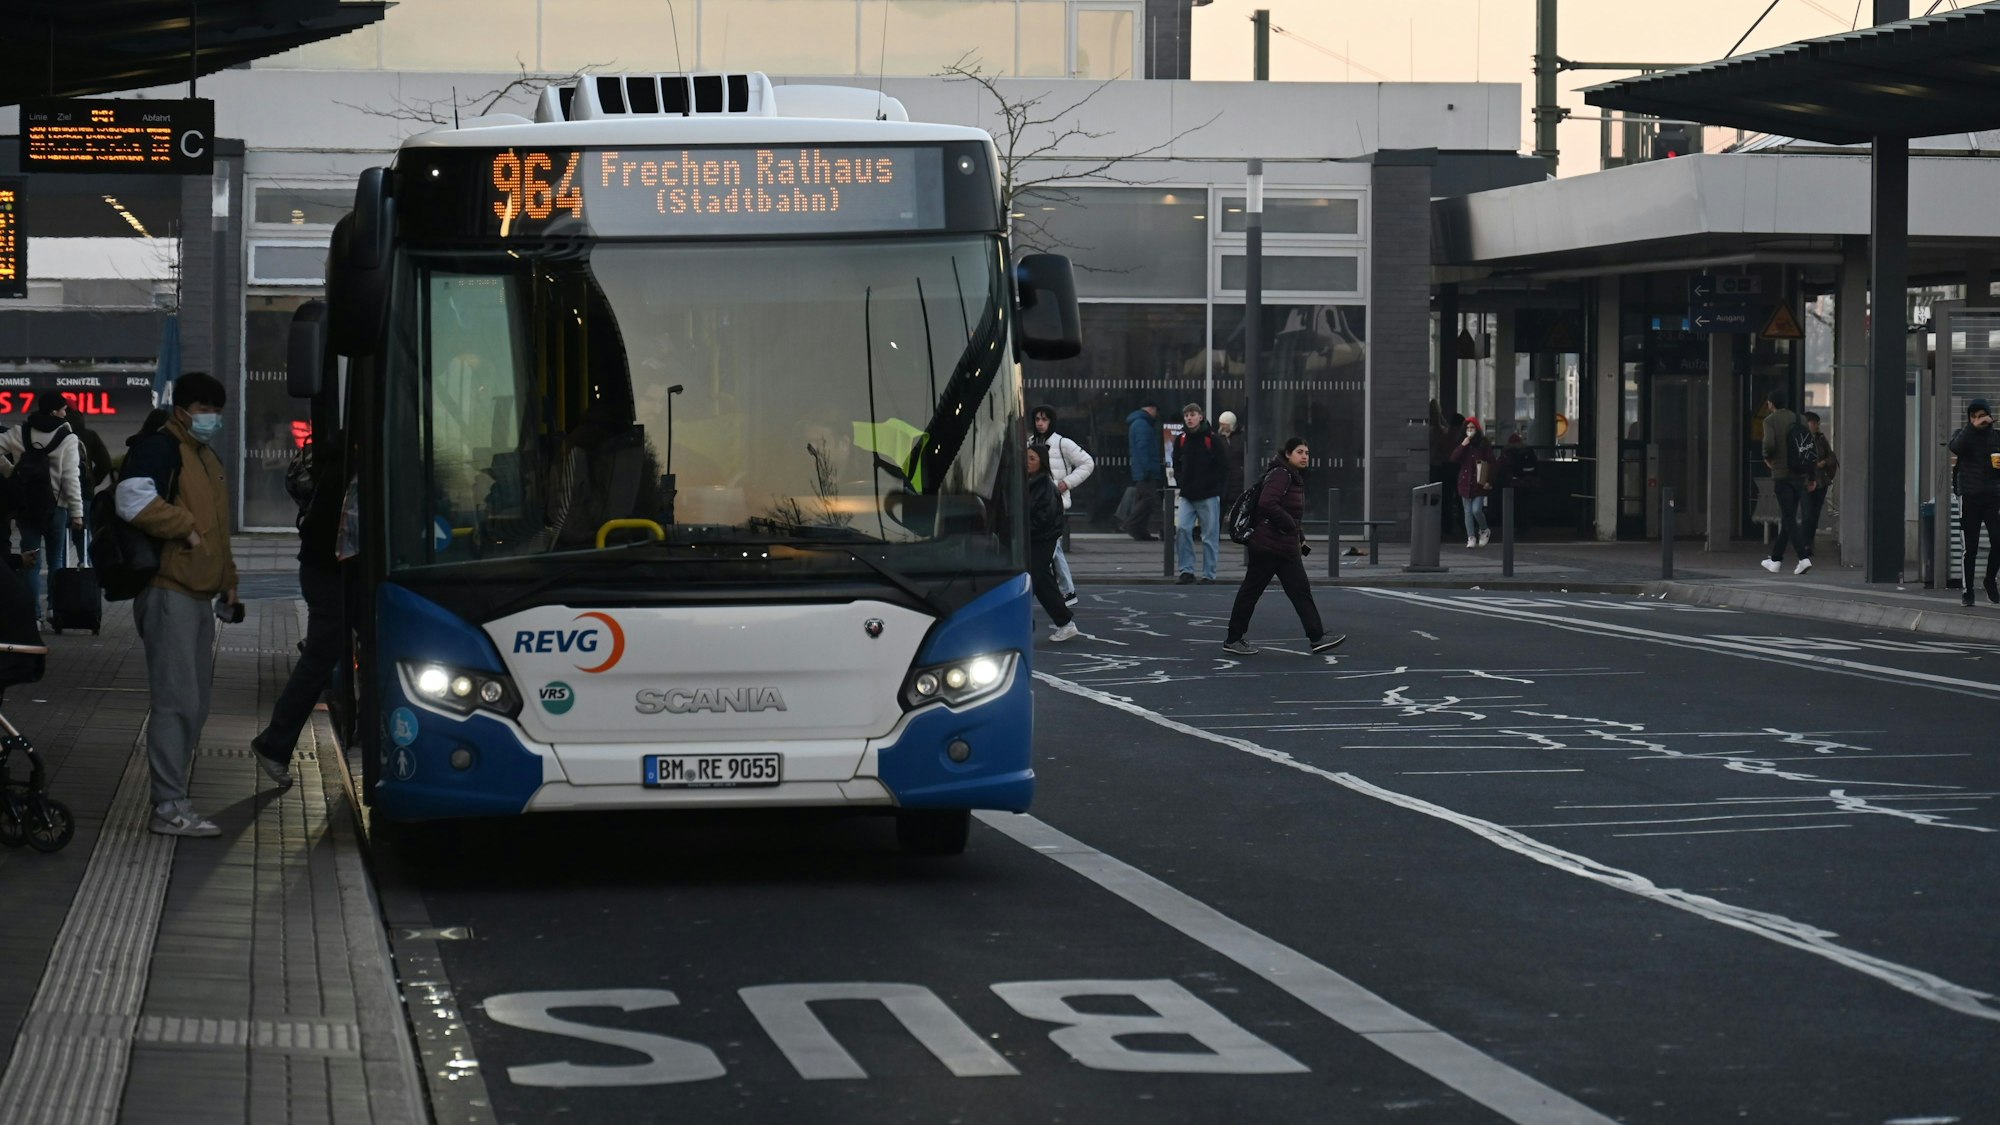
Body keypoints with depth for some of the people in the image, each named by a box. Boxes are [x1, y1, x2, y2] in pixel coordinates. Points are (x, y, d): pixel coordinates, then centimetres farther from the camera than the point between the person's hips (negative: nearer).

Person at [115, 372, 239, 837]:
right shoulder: (160, 449, -10)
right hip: (168, 594, -10)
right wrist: (186, 529, -18)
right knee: (177, 702, -12)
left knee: (195, 704, 12)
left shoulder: (209, 460, 22)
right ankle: (169, 807, -11)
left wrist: (228, 582, 24)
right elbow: (134, 501, -27)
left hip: (198, 596, 10)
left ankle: (174, 796, 19)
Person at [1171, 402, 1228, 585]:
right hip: (1187, 496, 3)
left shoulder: (1213, 440, -6)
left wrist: (1210, 485, -10)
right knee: (1182, 528, -11)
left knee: (1210, 536, 0)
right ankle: (1186, 570, -2)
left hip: (1208, 496, -3)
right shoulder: (1181, 440, 7)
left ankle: (1209, 575, 7)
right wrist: (1182, 482, 3)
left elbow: (1223, 467, -4)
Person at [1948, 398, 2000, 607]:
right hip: (1969, 497, -1)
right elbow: (1955, 448, -18)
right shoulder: (1964, 435, 5)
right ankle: (1967, 591, 6)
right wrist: (1973, 427, -23)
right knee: (1970, 547, -2)